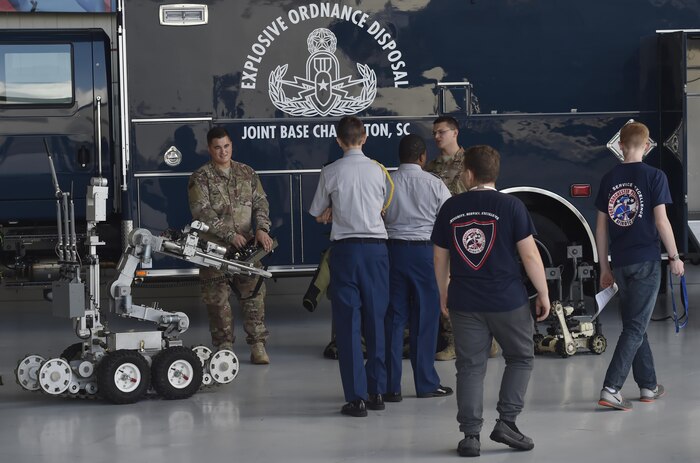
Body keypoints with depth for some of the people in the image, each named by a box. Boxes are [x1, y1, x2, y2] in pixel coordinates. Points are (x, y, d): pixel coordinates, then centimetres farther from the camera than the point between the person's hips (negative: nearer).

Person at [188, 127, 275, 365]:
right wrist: (230, 235, -16)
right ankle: (224, 347, 8)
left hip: (246, 246, 3)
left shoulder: (247, 173, 13)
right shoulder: (200, 178, 0)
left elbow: (260, 202, 8)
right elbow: (202, 211, -10)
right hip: (214, 247, -3)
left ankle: (257, 346, 3)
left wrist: (261, 229, -12)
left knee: (254, 294, -2)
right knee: (218, 299, -1)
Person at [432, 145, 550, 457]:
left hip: (464, 303, 2)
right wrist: (543, 293, 2)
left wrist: (444, 294, 22)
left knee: (470, 368, 7)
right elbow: (529, 254, -8)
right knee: (520, 358, 15)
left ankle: (471, 435, 5)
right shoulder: (511, 206, -7)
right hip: (507, 301, -2)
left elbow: (440, 258, 9)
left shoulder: (450, 208, 2)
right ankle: (506, 422, 7)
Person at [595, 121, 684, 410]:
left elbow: (601, 227, 7)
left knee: (635, 325, 16)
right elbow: (661, 221, -10)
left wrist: (604, 267, 14)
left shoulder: (609, 179, 6)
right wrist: (674, 257, 1)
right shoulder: (654, 176, -7)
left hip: (620, 263, 5)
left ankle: (648, 386, 23)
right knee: (636, 328, -3)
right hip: (646, 261, -4)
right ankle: (611, 389, -13)